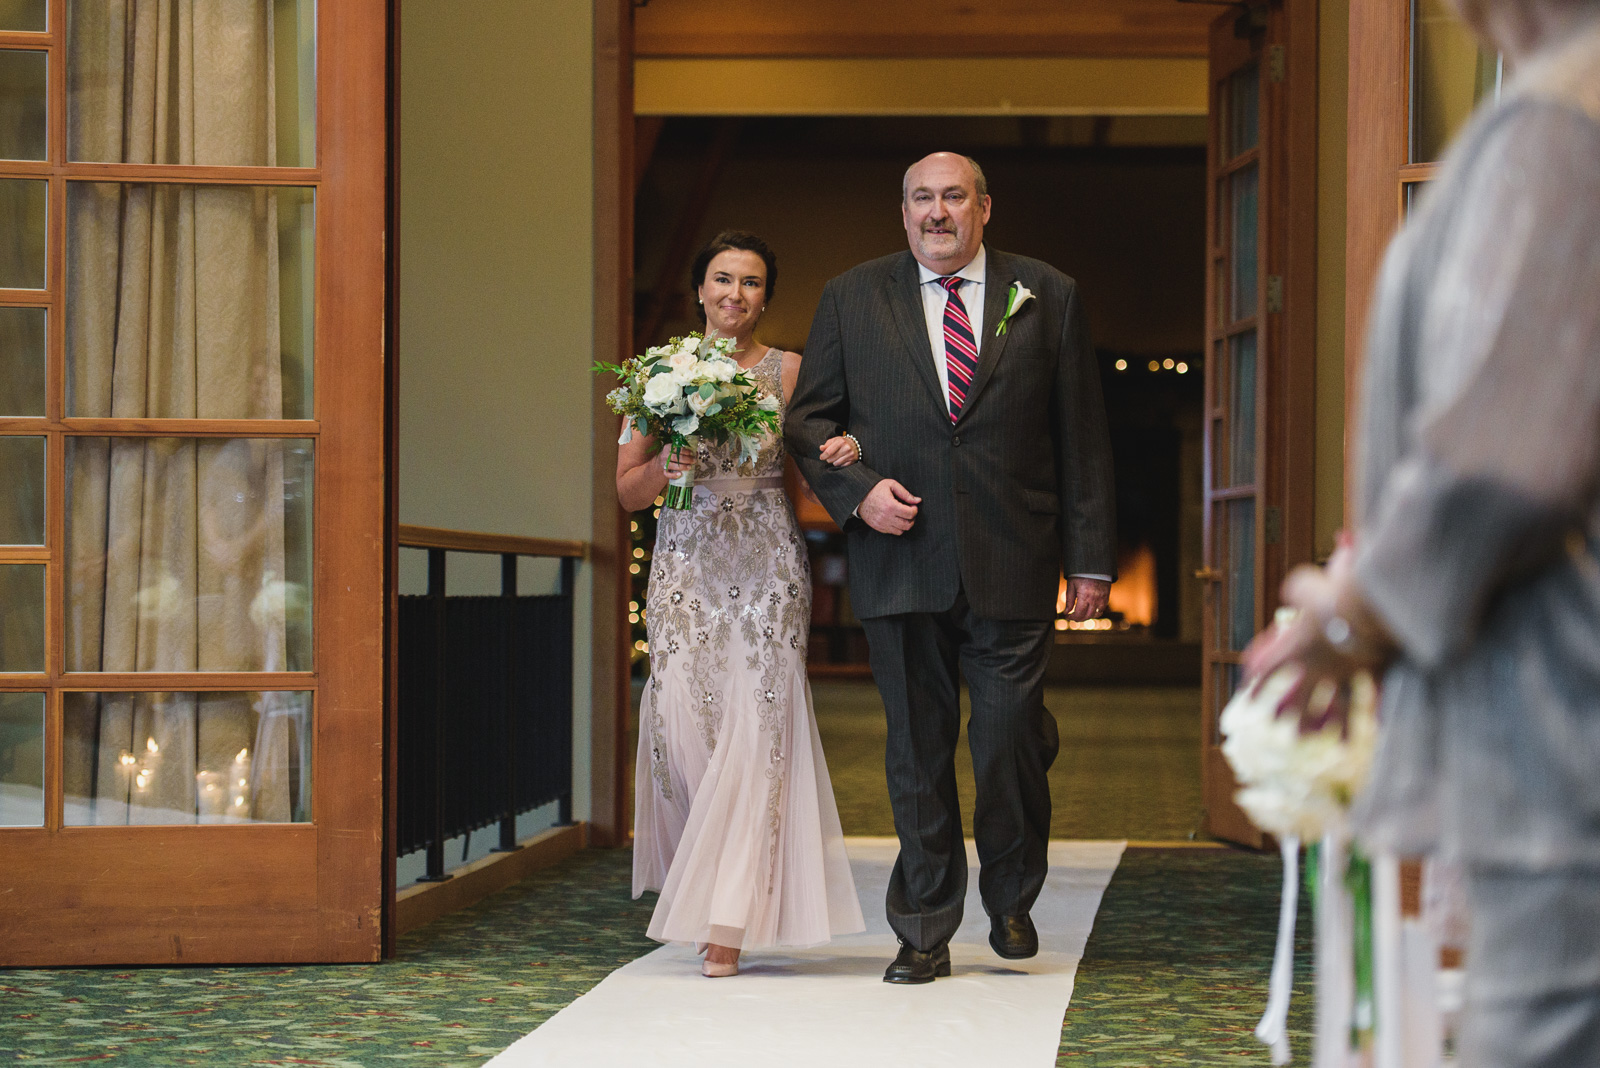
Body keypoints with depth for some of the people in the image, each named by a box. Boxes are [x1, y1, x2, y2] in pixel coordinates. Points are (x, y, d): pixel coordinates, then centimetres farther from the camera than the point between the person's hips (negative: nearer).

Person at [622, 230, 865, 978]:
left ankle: (730, 918, -5)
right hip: (685, 570, 1)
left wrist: (841, 457, -15)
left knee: (756, 726, -8)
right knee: (683, 722, -6)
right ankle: (699, 888, 16)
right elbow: (627, 490, 10)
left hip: (767, 569, -1)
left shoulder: (789, 373, 5)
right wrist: (669, 466, -10)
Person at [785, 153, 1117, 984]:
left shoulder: (1047, 297, 8)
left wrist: (1090, 558, 2)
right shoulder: (852, 299, 10)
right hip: (900, 563, 1)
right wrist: (856, 490, -8)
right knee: (916, 747, 4)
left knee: (1012, 736, -3)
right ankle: (924, 932, 14)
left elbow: (1082, 436, 7)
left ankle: (1011, 897, 23)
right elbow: (809, 419, 11)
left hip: (1012, 563, -1)